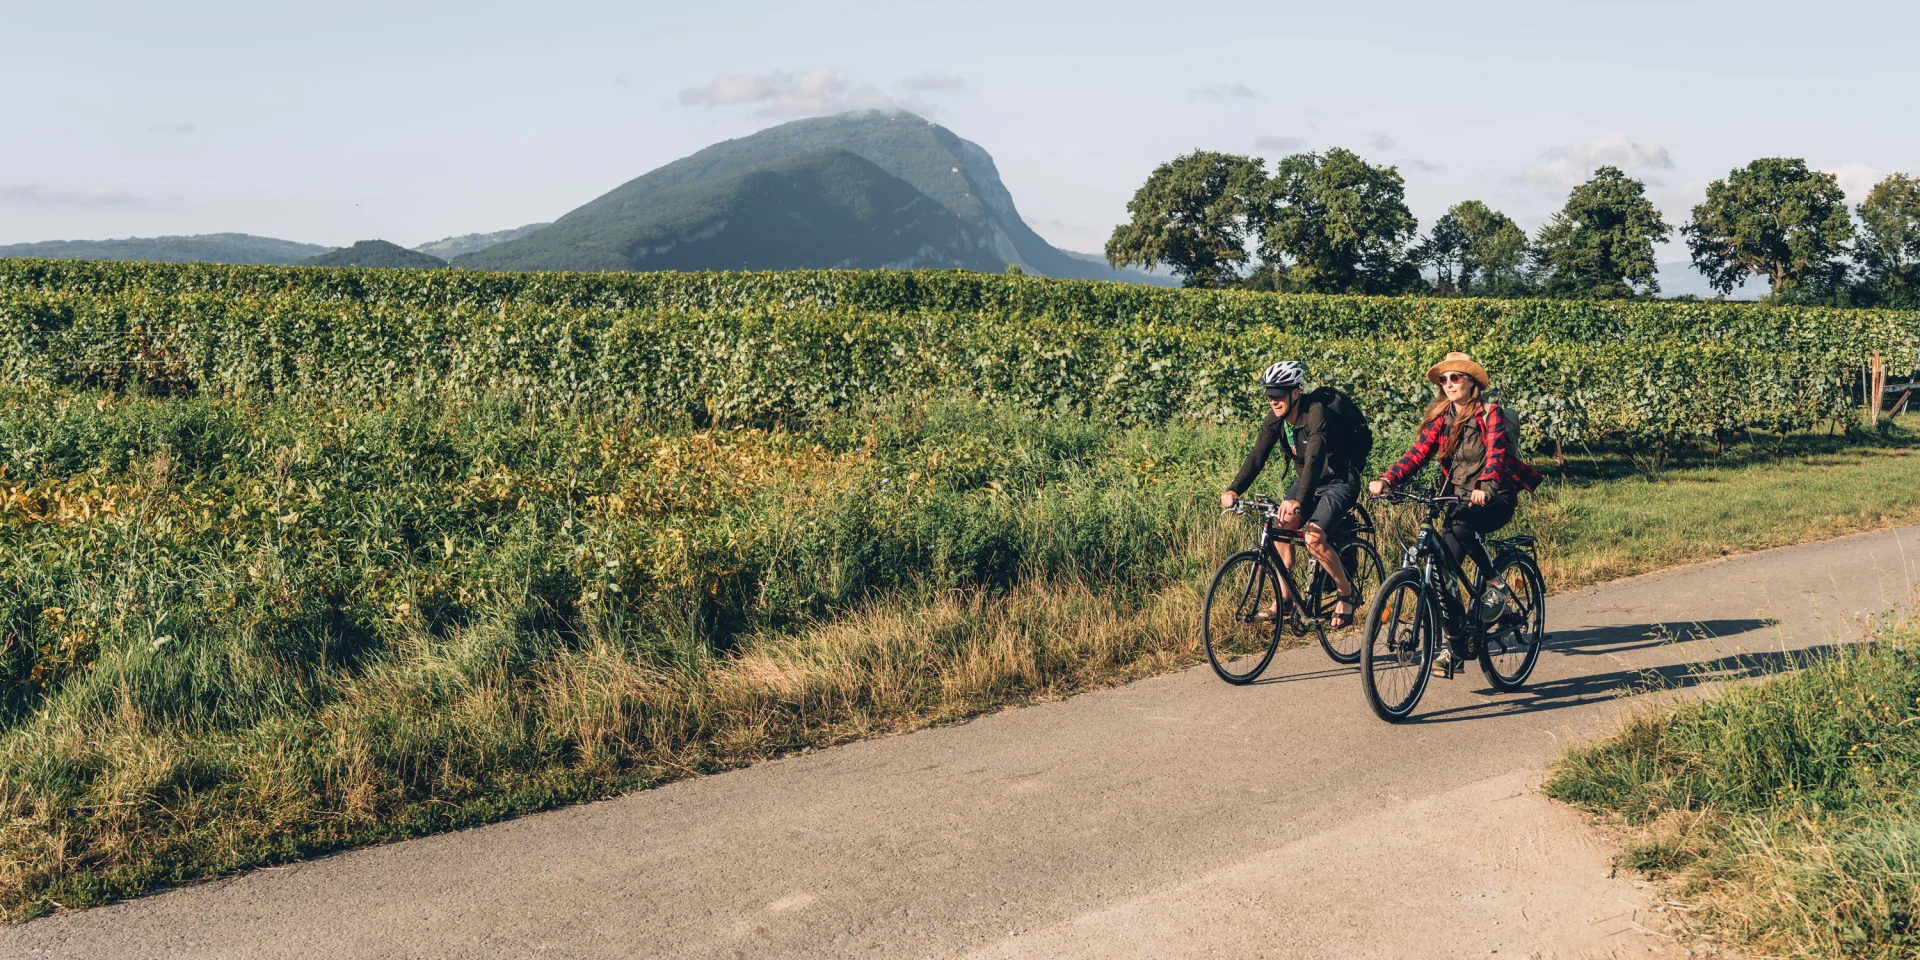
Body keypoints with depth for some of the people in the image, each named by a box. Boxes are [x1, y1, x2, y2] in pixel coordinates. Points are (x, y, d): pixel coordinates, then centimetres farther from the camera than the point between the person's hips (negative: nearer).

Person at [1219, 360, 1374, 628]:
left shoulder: (1317, 412, -28)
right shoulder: (1276, 418, -8)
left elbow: (1314, 458, -39)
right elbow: (1257, 456, -15)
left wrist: (1298, 500, -52)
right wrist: (1233, 490, -30)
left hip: (1339, 482, -7)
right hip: (1307, 480, 7)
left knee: (1313, 536, -24)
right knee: (1282, 526, -12)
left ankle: (1347, 594, -3)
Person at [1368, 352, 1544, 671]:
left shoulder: (1490, 413, -9)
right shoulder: (1440, 418, 4)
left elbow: (1496, 453, -25)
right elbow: (1417, 453, -7)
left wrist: (1484, 487, -46)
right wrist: (1386, 480, -26)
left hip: (1495, 500, -5)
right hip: (1458, 500, 5)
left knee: (1458, 525, -35)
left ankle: (1497, 584, -16)